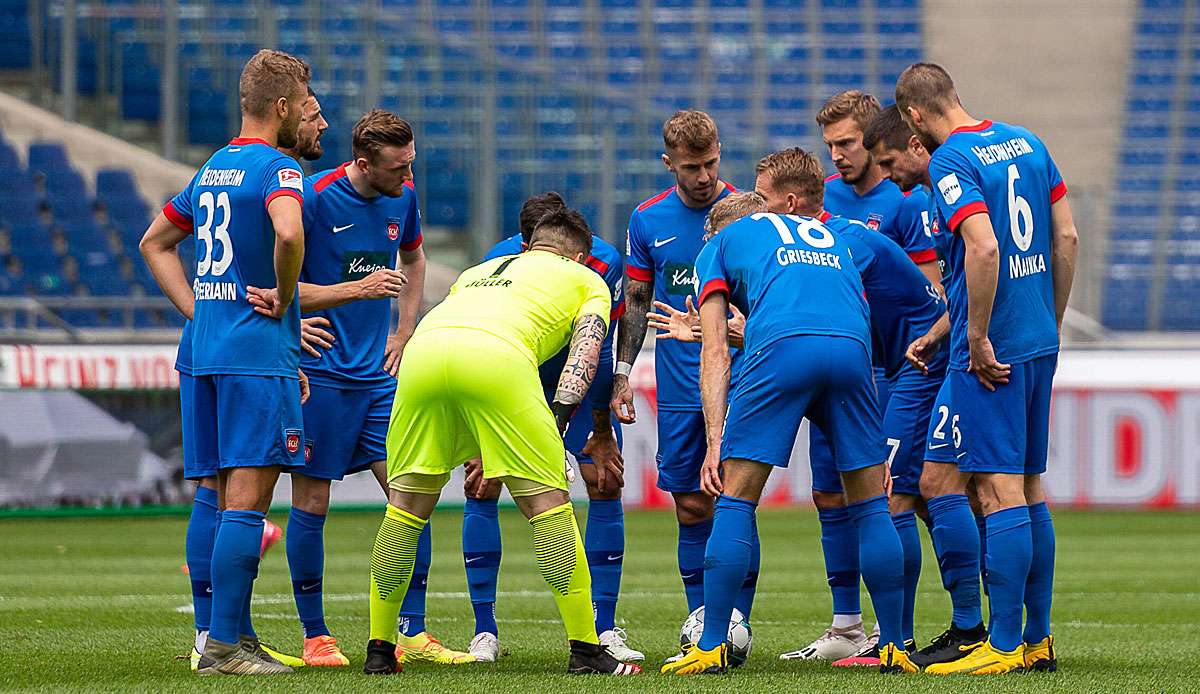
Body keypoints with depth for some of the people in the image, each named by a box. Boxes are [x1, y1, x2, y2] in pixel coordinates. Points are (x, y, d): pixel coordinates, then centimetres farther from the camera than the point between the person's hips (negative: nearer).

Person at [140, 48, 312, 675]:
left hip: (208, 345, 9)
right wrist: (282, 298, -14)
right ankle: (224, 644, -13)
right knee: (247, 499, -9)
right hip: (259, 351, -9)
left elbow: (154, 242, 27)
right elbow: (288, 232, -31)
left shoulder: (211, 170, 17)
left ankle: (234, 636, 14)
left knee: (228, 499, 11)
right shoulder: (277, 168, -10)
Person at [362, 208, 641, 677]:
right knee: (547, 502, 4)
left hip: (421, 351, 4)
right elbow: (584, 353, 13)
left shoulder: (479, 271, 43)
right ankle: (585, 650, 4)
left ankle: (379, 651, 19)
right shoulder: (588, 280, 30)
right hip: (498, 355, -4)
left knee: (406, 503, 15)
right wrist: (558, 420, 6)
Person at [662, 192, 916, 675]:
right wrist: (873, 449, 33)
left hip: (782, 347, -3)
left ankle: (712, 647, 3)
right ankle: (894, 649, 14)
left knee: (735, 501, 6)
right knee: (871, 505, 14)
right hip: (852, 345, 3)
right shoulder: (830, 237, 39)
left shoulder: (720, 245, 27)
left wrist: (715, 442, 9)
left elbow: (715, 353, 15)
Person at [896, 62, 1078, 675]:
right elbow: (1066, 237, 12)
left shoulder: (950, 161, -12)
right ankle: (1038, 640, 17)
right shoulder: (1025, 142, 11)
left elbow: (984, 247, -24)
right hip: (1039, 343, 8)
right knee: (1029, 488, 13)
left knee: (999, 492, -7)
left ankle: (1005, 645, -7)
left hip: (991, 352, -8)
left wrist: (977, 338, -17)